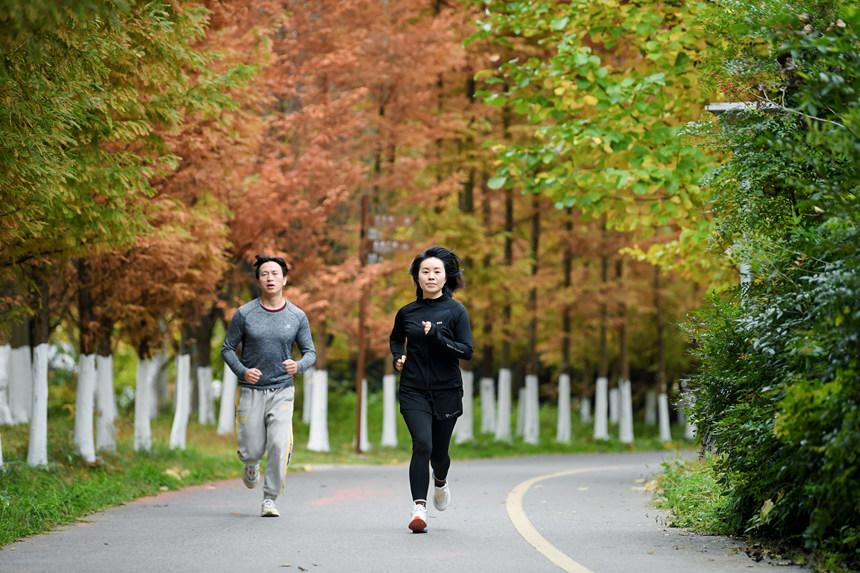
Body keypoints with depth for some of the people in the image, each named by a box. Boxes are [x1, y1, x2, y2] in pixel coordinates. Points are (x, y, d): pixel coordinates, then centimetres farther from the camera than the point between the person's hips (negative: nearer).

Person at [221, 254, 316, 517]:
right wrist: (242, 371, -13)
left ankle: (270, 499, -2)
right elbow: (227, 348, 5)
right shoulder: (245, 314, -2)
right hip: (250, 391, 0)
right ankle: (251, 465, 39)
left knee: (279, 446, -16)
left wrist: (298, 366, -16)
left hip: (282, 391, 0)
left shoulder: (297, 316, 1)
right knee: (252, 451, 0)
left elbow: (310, 352, 7)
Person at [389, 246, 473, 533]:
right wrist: (397, 357, 4)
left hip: (446, 391, 0)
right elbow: (395, 338, 24)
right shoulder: (407, 313, 5)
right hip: (413, 391, 0)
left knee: (439, 451, 10)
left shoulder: (456, 311, -3)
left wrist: (436, 336, -20)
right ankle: (419, 508, -19)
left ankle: (440, 481, 46)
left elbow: (466, 351, -8)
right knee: (422, 445, -19)